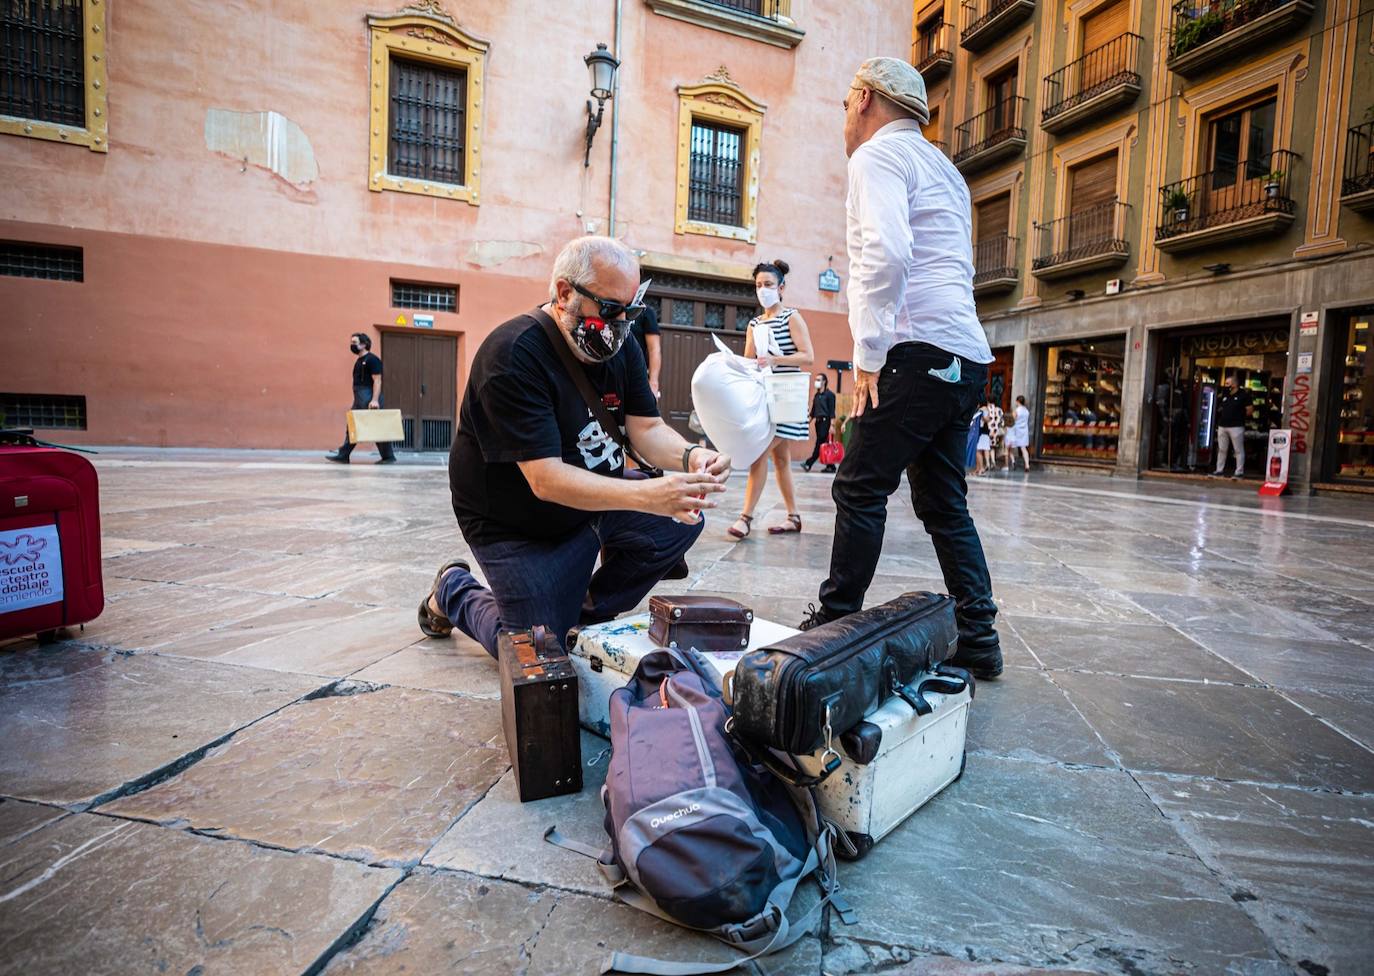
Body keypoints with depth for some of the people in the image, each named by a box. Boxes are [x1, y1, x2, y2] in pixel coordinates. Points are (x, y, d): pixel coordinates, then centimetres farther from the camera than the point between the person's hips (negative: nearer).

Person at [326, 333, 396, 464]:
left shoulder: (371, 360, -10)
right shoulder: (359, 361, 20)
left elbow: (377, 381, -18)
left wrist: (375, 400, -27)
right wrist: (355, 402, 24)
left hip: (368, 400, -10)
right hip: (360, 400, 10)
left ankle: (389, 457, -2)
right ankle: (343, 455, 15)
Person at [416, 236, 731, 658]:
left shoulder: (619, 346, -3)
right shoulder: (513, 355, -28)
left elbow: (647, 429, -7)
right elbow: (546, 480, -34)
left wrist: (691, 457, -30)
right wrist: (647, 495, -45)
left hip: (595, 500, 7)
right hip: (517, 526, -6)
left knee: (680, 522, -14)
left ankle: (589, 610, 9)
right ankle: (453, 592, 25)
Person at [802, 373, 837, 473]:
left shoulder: (829, 395, -5)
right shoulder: (816, 395, 16)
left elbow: (832, 411, -10)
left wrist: (831, 425, -16)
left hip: (825, 421, -8)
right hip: (818, 421, 8)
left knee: (820, 444, -9)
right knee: (823, 445, 7)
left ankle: (809, 464, -15)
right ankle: (830, 466, 11)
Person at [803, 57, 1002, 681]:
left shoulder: (879, 154, 0)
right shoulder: (943, 167, 30)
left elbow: (886, 255, -18)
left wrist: (869, 356, -16)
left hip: (921, 348, -9)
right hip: (966, 354, 9)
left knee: (860, 489, -5)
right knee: (944, 505, 10)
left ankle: (834, 624, 2)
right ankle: (977, 641, 13)